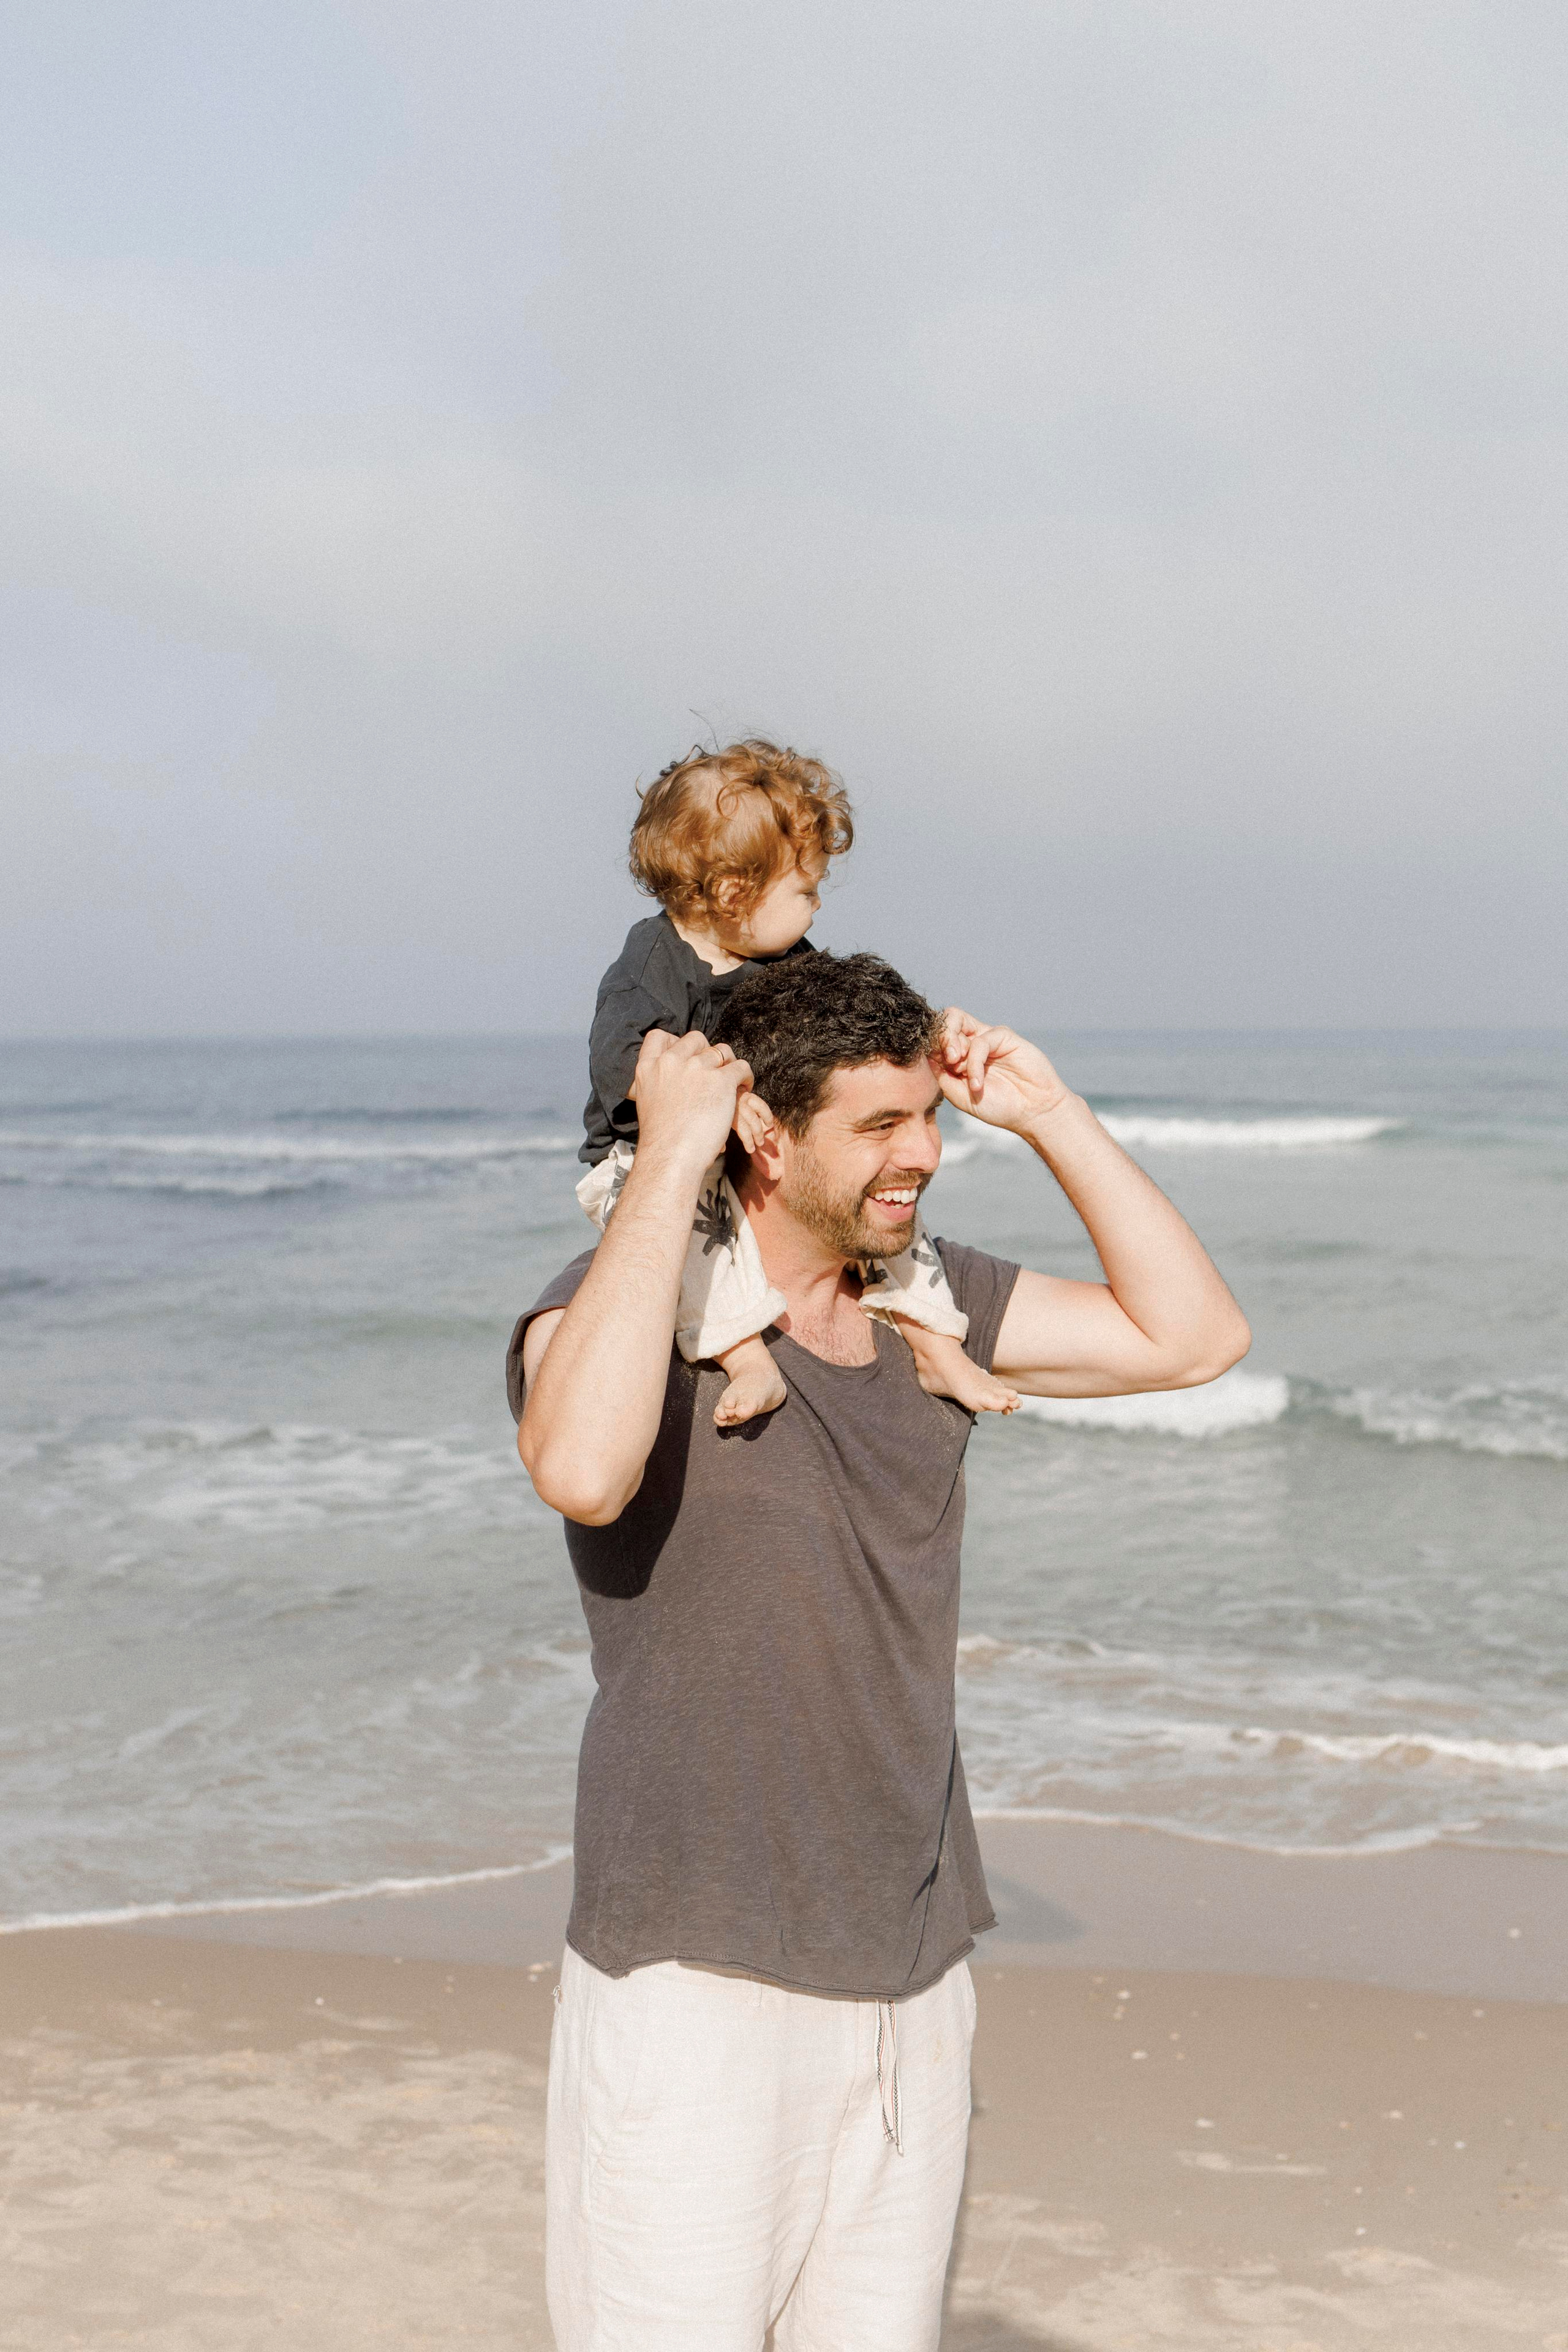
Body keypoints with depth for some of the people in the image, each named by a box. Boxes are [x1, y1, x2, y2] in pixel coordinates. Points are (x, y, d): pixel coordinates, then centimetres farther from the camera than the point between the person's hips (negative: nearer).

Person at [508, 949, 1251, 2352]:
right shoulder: (622, 1305, -12)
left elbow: (1192, 1338, 8)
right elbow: (583, 1471, -36)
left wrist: (1049, 1114, 1)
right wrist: (668, 1157, -28)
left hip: (910, 1977, 6)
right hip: (696, 1981, -6)